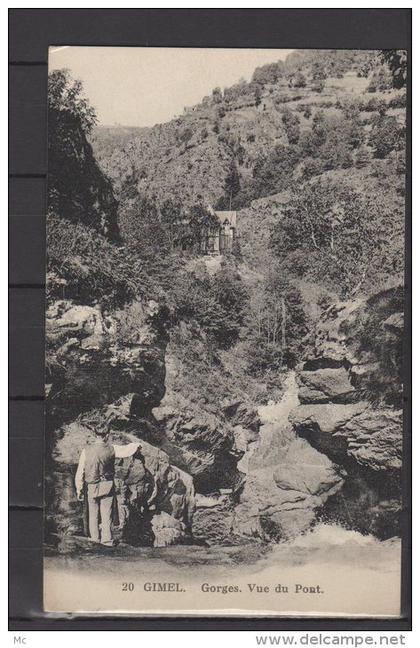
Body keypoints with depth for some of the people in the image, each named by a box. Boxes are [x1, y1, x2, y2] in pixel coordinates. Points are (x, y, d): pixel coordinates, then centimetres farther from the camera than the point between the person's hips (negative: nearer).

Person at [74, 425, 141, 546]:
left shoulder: (86, 451, -9)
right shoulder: (111, 449, -10)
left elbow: (80, 472, -6)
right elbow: (128, 450, 4)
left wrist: (79, 489, 2)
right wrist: (137, 445, 25)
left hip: (91, 488, 1)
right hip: (107, 486, -1)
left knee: (93, 513, 15)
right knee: (106, 514, 9)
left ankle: (95, 537, 25)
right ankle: (107, 539, 11)